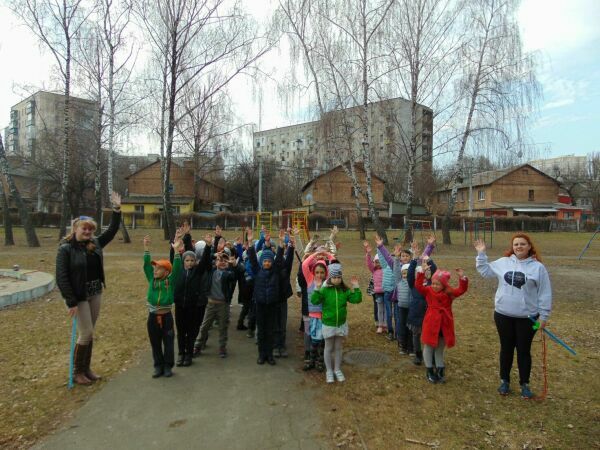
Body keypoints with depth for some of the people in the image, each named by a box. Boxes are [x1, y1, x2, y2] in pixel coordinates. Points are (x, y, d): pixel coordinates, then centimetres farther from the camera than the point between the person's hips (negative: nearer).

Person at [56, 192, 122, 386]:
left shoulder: (95, 244, 3)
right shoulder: (66, 249, -13)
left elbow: (112, 230, 9)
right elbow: (61, 277, -16)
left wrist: (117, 209, -2)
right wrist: (71, 302, -19)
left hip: (96, 294, 6)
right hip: (79, 296, -6)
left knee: (89, 333, 14)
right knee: (86, 334, -3)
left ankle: (86, 369, 27)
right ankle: (77, 372, 16)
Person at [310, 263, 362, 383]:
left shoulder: (345, 290, -4)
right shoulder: (324, 290, -14)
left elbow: (357, 300, -8)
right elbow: (314, 301, -23)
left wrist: (356, 287, -16)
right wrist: (317, 288, -32)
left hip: (341, 324, 3)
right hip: (328, 324, -2)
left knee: (338, 348, 17)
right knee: (329, 348, 12)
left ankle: (337, 370, 33)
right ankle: (329, 371, 28)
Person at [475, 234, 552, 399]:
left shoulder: (538, 267, -6)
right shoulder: (503, 262, 2)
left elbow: (544, 293, -3)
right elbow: (484, 270, 15)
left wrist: (544, 315, -4)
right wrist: (481, 254, 8)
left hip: (527, 317, -2)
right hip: (503, 315, 2)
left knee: (524, 351, 10)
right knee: (506, 349, 14)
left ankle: (525, 384, 27)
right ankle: (504, 381, 28)